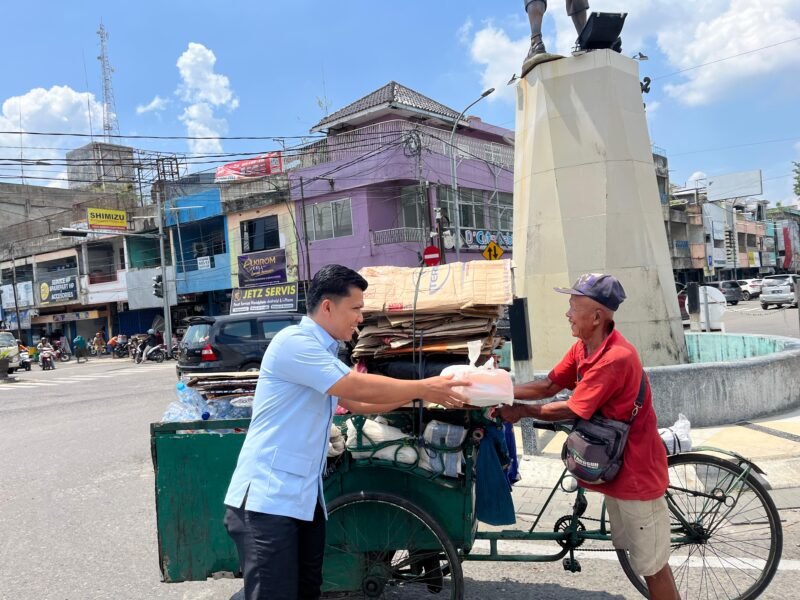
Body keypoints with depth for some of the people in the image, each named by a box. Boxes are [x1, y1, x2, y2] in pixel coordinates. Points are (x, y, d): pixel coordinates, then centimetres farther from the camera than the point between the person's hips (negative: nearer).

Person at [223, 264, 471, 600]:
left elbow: (359, 402, 14)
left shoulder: (325, 354, 16)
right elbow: (360, 387, -18)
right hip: (267, 498, -9)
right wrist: (423, 389, -7)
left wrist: (423, 392, 7)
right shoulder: (293, 342, -15)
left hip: (303, 497, 9)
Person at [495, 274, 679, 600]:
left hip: (635, 470, -9)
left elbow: (570, 410, -24)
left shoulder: (616, 358, -29)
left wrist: (521, 411, -13)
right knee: (634, 550, 22)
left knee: (652, 563, 6)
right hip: (615, 466, 9)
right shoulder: (582, 347, 1)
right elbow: (548, 386, 0)